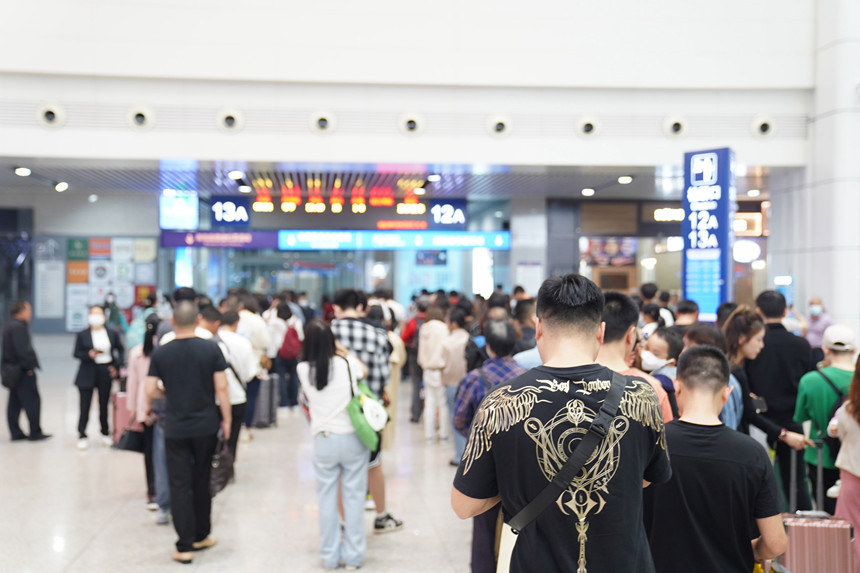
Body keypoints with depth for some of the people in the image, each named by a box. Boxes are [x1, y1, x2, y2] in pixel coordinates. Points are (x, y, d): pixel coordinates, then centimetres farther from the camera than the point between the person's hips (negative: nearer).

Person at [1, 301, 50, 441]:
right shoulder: (19, 327, -18)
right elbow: (23, 349, -24)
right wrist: (29, 366, -16)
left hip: (12, 370, 10)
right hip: (22, 371, -10)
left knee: (14, 403, 12)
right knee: (32, 401, -2)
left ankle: (15, 433, 16)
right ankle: (35, 433, 2)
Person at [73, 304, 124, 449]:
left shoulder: (112, 334, 5)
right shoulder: (82, 335, 0)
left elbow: (120, 350, 12)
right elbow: (76, 353, -1)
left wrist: (117, 366, 1)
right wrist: (89, 355, -20)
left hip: (106, 372, 2)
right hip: (88, 374, -2)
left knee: (104, 405, 10)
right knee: (85, 406, -2)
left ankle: (105, 433, 24)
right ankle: (82, 436, 6)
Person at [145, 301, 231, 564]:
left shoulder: (160, 353, -4)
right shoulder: (211, 349, -7)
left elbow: (150, 391, -3)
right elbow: (221, 388, -8)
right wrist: (226, 419, 1)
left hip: (175, 429, 0)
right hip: (206, 426, 1)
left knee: (180, 485, 4)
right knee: (202, 482, 16)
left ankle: (185, 546, 4)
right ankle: (200, 536, 28)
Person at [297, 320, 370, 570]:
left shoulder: (304, 369, -6)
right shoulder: (347, 363, -9)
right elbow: (364, 371, 15)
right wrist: (345, 352, 28)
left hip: (324, 441, 1)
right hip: (353, 438, -1)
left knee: (327, 499, 11)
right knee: (354, 497, 8)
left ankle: (330, 556, 19)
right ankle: (353, 555, 15)